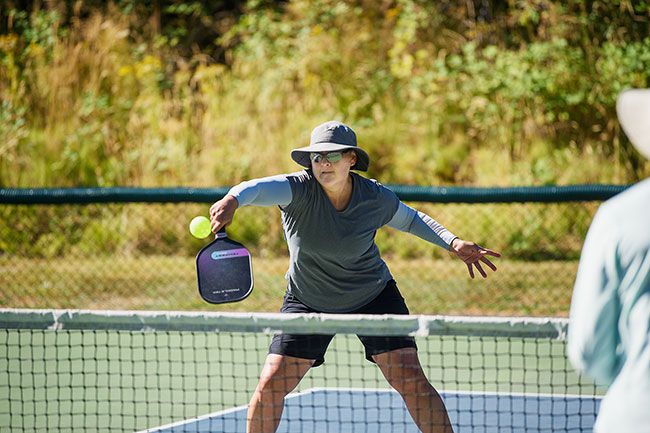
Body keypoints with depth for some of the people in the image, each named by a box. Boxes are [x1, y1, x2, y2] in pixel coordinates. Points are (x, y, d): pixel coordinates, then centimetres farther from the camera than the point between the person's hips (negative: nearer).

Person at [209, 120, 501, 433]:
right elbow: (260, 188, -46)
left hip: (374, 298, 0)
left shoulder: (377, 198, -16)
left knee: (412, 382, -10)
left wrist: (453, 243, -4)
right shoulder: (299, 190, -24)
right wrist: (232, 200, -68)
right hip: (307, 301, 0)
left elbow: (410, 219, 7)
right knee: (270, 385, -7)